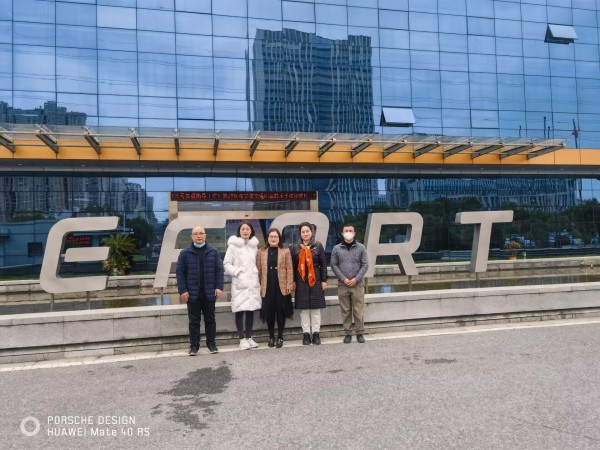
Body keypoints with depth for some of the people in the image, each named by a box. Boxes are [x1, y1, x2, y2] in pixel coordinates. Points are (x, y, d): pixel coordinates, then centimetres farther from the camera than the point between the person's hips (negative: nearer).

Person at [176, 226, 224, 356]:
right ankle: (194, 346, 16)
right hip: (192, 293, -1)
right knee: (194, 321, 7)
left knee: (210, 319, 11)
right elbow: (179, 272, -2)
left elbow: (219, 270, 3)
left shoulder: (213, 252, 4)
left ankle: (211, 343, 22)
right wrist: (182, 290, -9)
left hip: (209, 293, 1)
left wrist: (219, 287, -6)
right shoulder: (185, 253, 0)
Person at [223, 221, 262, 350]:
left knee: (251, 311, 7)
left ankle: (249, 337, 18)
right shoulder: (233, 245, -4)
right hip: (239, 283, -4)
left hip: (253, 282, 4)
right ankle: (242, 339, 7)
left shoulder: (254, 245, 11)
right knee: (240, 311, -3)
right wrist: (236, 272, -15)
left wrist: (256, 272, 5)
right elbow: (226, 264, -5)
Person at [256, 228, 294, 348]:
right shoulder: (261, 252, 6)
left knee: (280, 312, 5)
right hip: (267, 287, 1)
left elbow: (289, 269, 0)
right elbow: (259, 270, 6)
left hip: (281, 286, -1)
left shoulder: (285, 252, 3)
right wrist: (258, 286, 1)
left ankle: (280, 337, 15)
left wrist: (289, 286, -6)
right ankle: (271, 337, 18)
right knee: (269, 312, 4)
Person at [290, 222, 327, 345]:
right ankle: (306, 334, 10)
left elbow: (323, 264, 2)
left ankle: (316, 333, 11)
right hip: (301, 282, 1)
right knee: (304, 308, 3)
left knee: (316, 307, 4)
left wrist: (324, 280, -3)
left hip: (315, 281, -1)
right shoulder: (296, 248, 5)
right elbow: (293, 266, 6)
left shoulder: (318, 246, 2)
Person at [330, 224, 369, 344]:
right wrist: (343, 279, -9)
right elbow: (334, 265, 1)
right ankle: (348, 333, 15)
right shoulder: (336, 249, 3)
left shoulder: (361, 247, 2)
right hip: (342, 285, 1)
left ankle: (360, 333, 12)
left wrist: (356, 279, -11)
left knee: (358, 310, 2)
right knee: (345, 311, 6)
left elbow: (365, 265, -1)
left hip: (358, 284, 0)